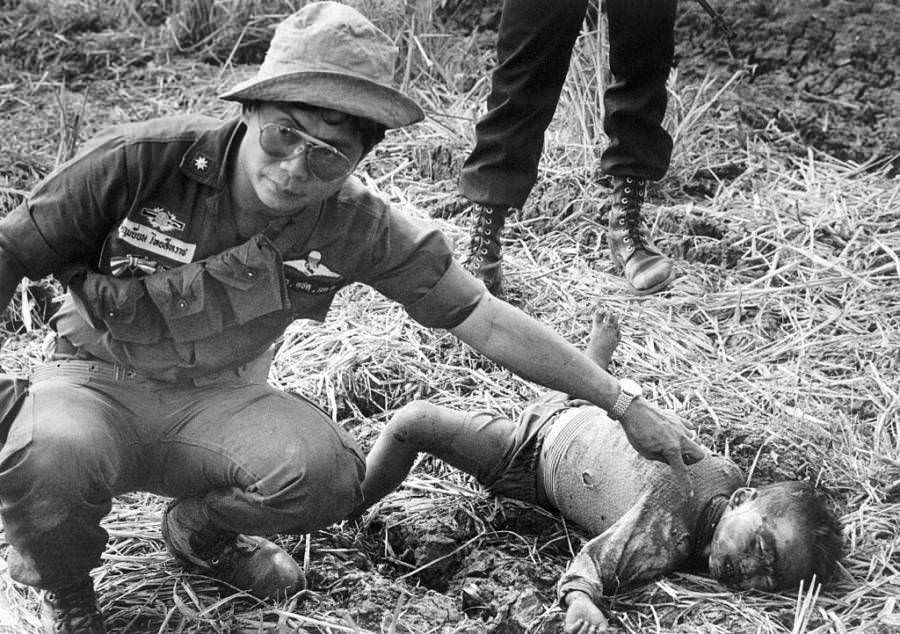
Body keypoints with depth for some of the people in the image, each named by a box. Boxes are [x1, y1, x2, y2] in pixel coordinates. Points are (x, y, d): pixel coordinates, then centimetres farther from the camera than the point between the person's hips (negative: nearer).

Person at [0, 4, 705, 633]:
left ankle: (201, 531, 9)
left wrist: (623, 403, -6)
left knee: (329, 472, -28)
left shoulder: (356, 227, -15)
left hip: (219, 399, 2)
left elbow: (487, 321, -9)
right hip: (97, 380, -2)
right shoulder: (142, 161, -22)